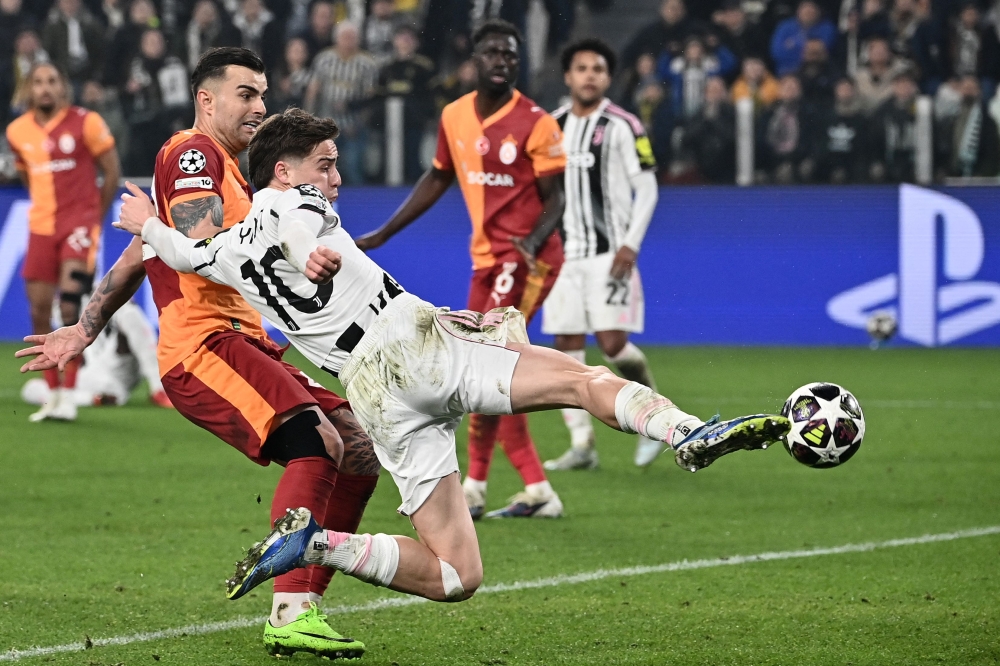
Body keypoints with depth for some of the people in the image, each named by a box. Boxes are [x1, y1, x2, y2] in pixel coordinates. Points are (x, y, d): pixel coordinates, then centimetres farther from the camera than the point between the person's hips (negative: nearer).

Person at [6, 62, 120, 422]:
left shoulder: (86, 123, -8)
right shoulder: (17, 132, 6)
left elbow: (111, 171, 0)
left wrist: (95, 217, 6)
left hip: (79, 220, -5)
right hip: (41, 226, 5)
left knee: (70, 304, -17)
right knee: (39, 309, 1)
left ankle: (68, 395, -12)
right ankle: (53, 394, 14)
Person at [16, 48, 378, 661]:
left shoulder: (224, 168, 28)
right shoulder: (193, 153, -4)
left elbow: (136, 257, 32)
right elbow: (204, 250, -22)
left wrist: (87, 330, 36)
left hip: (244, 344, 10)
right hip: (203, 346, -10)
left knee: (360, 451, 1)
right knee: (317, 441, -29)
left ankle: (303, 606, -1)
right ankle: (290, 614, -35)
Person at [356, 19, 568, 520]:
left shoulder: (535, 123, -11)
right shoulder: (455, 117, 7)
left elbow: (554, 200, -9)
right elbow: (438, 179, 21)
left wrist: (533, 241, -28)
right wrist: (382, 235, 20)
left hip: (528, 258, -7)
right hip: (486, 258, 7)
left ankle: (474, 488, -9)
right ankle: (536, 490, 13)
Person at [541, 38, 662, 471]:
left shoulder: (623, 127, -4)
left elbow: (647, 190, -5)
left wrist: (630, 245, -14)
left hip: (610, 252, -5)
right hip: (564, 253, 5)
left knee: (612, 342, -15)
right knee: (566, 346, 1)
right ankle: (581, 446, 6)